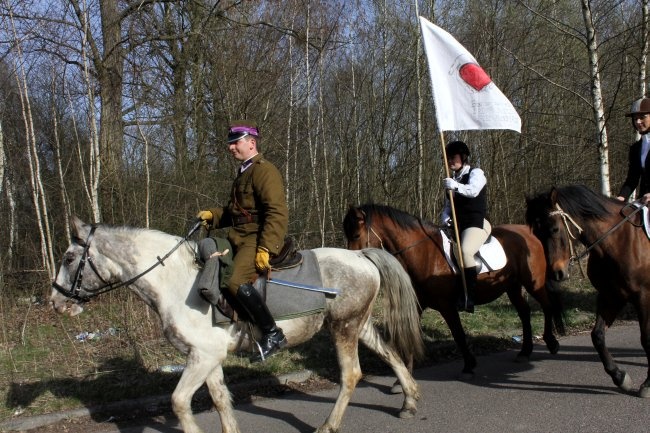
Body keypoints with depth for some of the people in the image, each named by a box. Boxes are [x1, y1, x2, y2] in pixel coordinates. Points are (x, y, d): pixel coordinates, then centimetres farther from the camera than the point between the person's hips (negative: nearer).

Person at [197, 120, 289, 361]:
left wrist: (265, 249, -27)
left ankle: (273, 334, -20)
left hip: (258, 239, -11)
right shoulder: (244, 173, 21)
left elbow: (277, 213, -20)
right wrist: (212, 215, 12)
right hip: (239, 237, 11)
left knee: (237, 282, -28)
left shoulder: (264, 170, -9)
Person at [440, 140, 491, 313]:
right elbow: (447, 205, 23)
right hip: (456, 225, 8)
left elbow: (473, 190, -22)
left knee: (465, 251, -34)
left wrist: (456, 186, -38)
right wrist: (445, 218, 2)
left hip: (476, 223, -8)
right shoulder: (451, 179, 21)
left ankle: (468, 299, -35)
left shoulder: (476, 173, 0)